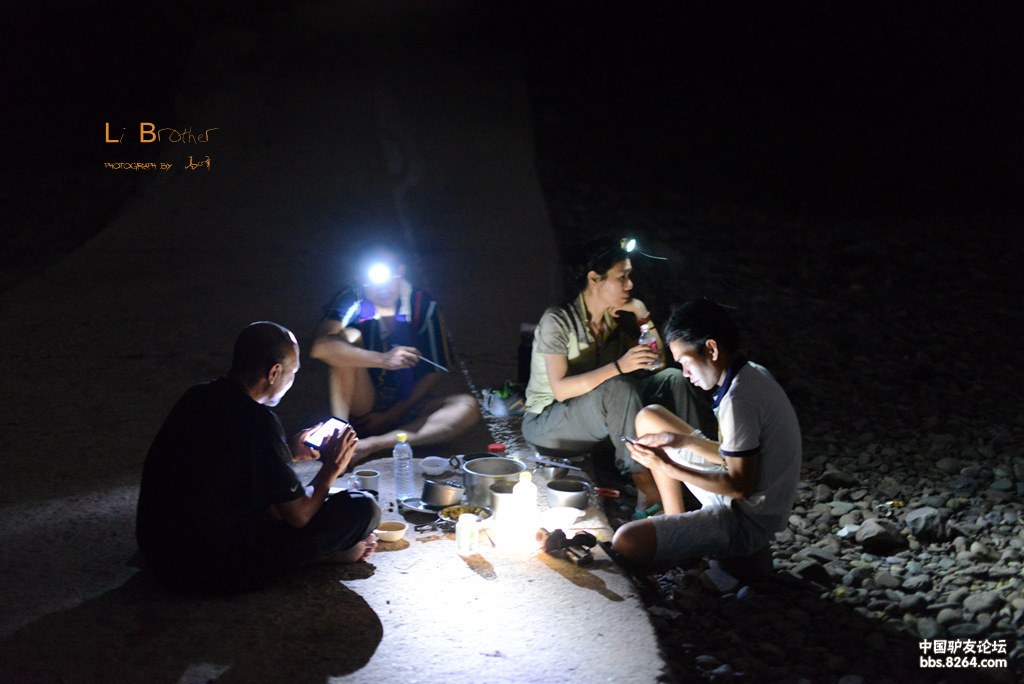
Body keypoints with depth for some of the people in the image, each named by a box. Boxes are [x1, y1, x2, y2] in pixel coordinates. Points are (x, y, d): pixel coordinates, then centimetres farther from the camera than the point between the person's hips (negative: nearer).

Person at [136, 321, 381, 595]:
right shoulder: (257, 421, -21)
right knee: (362, 507, -8)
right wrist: (331, 468, 5)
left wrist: (289, 451, 24)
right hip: (216, 572, -9)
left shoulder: (196, 397, 4)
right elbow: (298, 515, -12)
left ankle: (326, 548, 20)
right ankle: (329, 553, 19)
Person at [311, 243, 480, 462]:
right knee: (348, 337, -24)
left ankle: (373, 444, -32)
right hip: (362, 409, -2)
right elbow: (321, 346, -31)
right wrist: (383, 360, -37)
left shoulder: (423, 306, -8)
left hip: (406, 405, 2)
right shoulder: (350, 302, -11)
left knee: (468, 407, -25)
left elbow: (436, 372, -4)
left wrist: (393, 414, -10)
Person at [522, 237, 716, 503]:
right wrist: (619, 366, -38)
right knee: (618, 388, -36)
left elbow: (657, 362, 5)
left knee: (672, 378, -11)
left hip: (596, 417, 7)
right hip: (545, 422, -7)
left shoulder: (617, 319, 2)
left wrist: (642, 314, -6)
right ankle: (649, 492, -36)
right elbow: (560, 389, -29)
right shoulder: (558, 320, -19)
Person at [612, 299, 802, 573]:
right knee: (649, 418, 16)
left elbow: (741, 486, -23)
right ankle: (676, 519, 20)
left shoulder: (738, 400, -26)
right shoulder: (753, 374, 4)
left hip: (748, 524, -10)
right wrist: (681, 440, 0)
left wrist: (666, 467, -18)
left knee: (626, 542, -29)